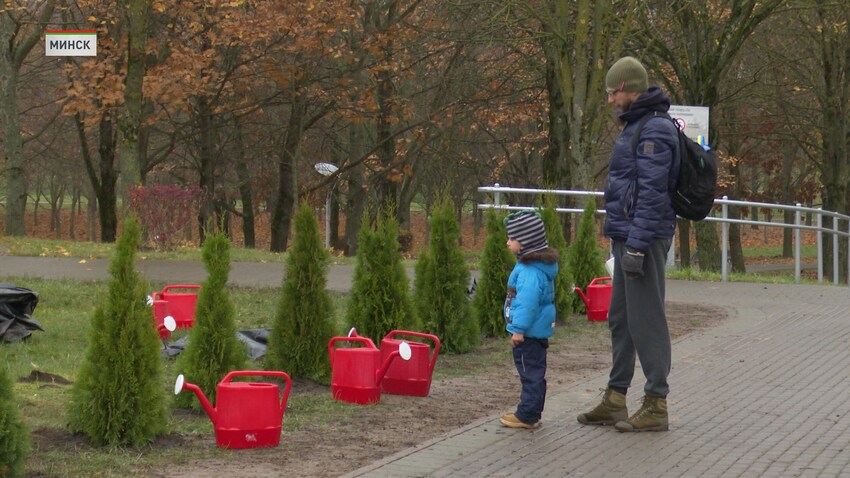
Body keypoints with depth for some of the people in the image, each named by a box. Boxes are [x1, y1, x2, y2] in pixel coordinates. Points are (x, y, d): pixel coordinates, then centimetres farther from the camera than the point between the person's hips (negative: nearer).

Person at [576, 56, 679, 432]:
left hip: (644, 238, -11)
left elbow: (651, 193, -21)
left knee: (645, 320, -6)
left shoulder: (655, 131, -15)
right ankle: (615, 400, 20)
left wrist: (636, 246, -23)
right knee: (620, 319, 13)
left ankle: (656, 405, 0)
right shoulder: (635, 127, 18)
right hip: (627, 236, 11)